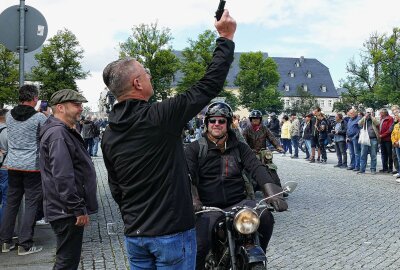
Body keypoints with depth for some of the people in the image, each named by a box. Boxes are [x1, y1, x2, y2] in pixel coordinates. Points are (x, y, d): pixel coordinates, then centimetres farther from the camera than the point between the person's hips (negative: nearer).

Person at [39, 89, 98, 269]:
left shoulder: (64, 131, 16)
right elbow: (63, 177, -27)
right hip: (68, 212, -11)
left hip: (67, 210, 11)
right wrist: (78, 209, -23)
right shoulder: (58, 134, -19)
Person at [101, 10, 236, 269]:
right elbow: (210, 85, -13)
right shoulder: (159, 117, -18)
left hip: (134, 235, 7)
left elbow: (116, 188, 12)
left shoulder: (109, 136, 3)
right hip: (172, 232, -6)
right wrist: (226, 37, -3)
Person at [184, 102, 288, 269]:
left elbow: (256, 168, -3)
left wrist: (272, 192, -22)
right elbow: (187, 174, -8)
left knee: (265, 216, -25)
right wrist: (193, 198, -29)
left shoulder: (240, 147, 13)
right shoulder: (194, 148, 7)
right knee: (199, 245, -28)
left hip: (238, 203, 3)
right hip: (208, 208, -2)